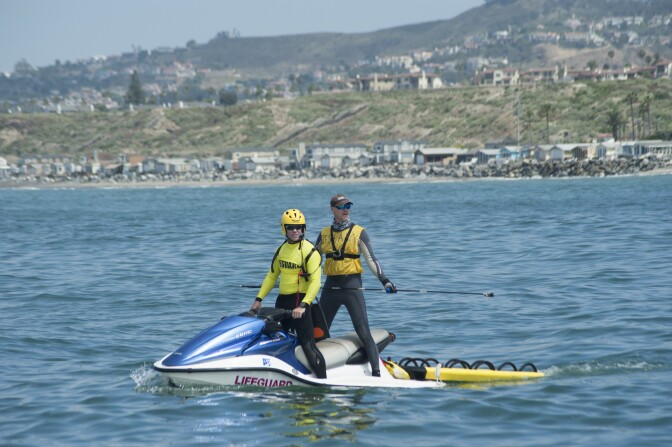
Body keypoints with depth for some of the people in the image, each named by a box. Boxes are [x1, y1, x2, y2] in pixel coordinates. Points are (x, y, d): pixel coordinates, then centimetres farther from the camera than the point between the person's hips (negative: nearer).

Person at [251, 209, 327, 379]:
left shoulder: (309, 251, -12)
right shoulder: (282, 249, 12)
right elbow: (272, 275, 21)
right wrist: (259, 299, 15)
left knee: (307, 344, -13)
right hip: (282, 301, 8)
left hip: (300, 301, -8)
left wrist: (303, 305, -27)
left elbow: (315, 282, -18)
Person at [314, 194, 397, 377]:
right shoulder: (324, 234, 10)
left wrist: (383, 279, -15)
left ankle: (376, 372, -12)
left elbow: (370, 259, -3)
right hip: (330, 287, 4)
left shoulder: (359, 232, 0)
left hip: (352, 286, -4)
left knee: (364, 333, -10)